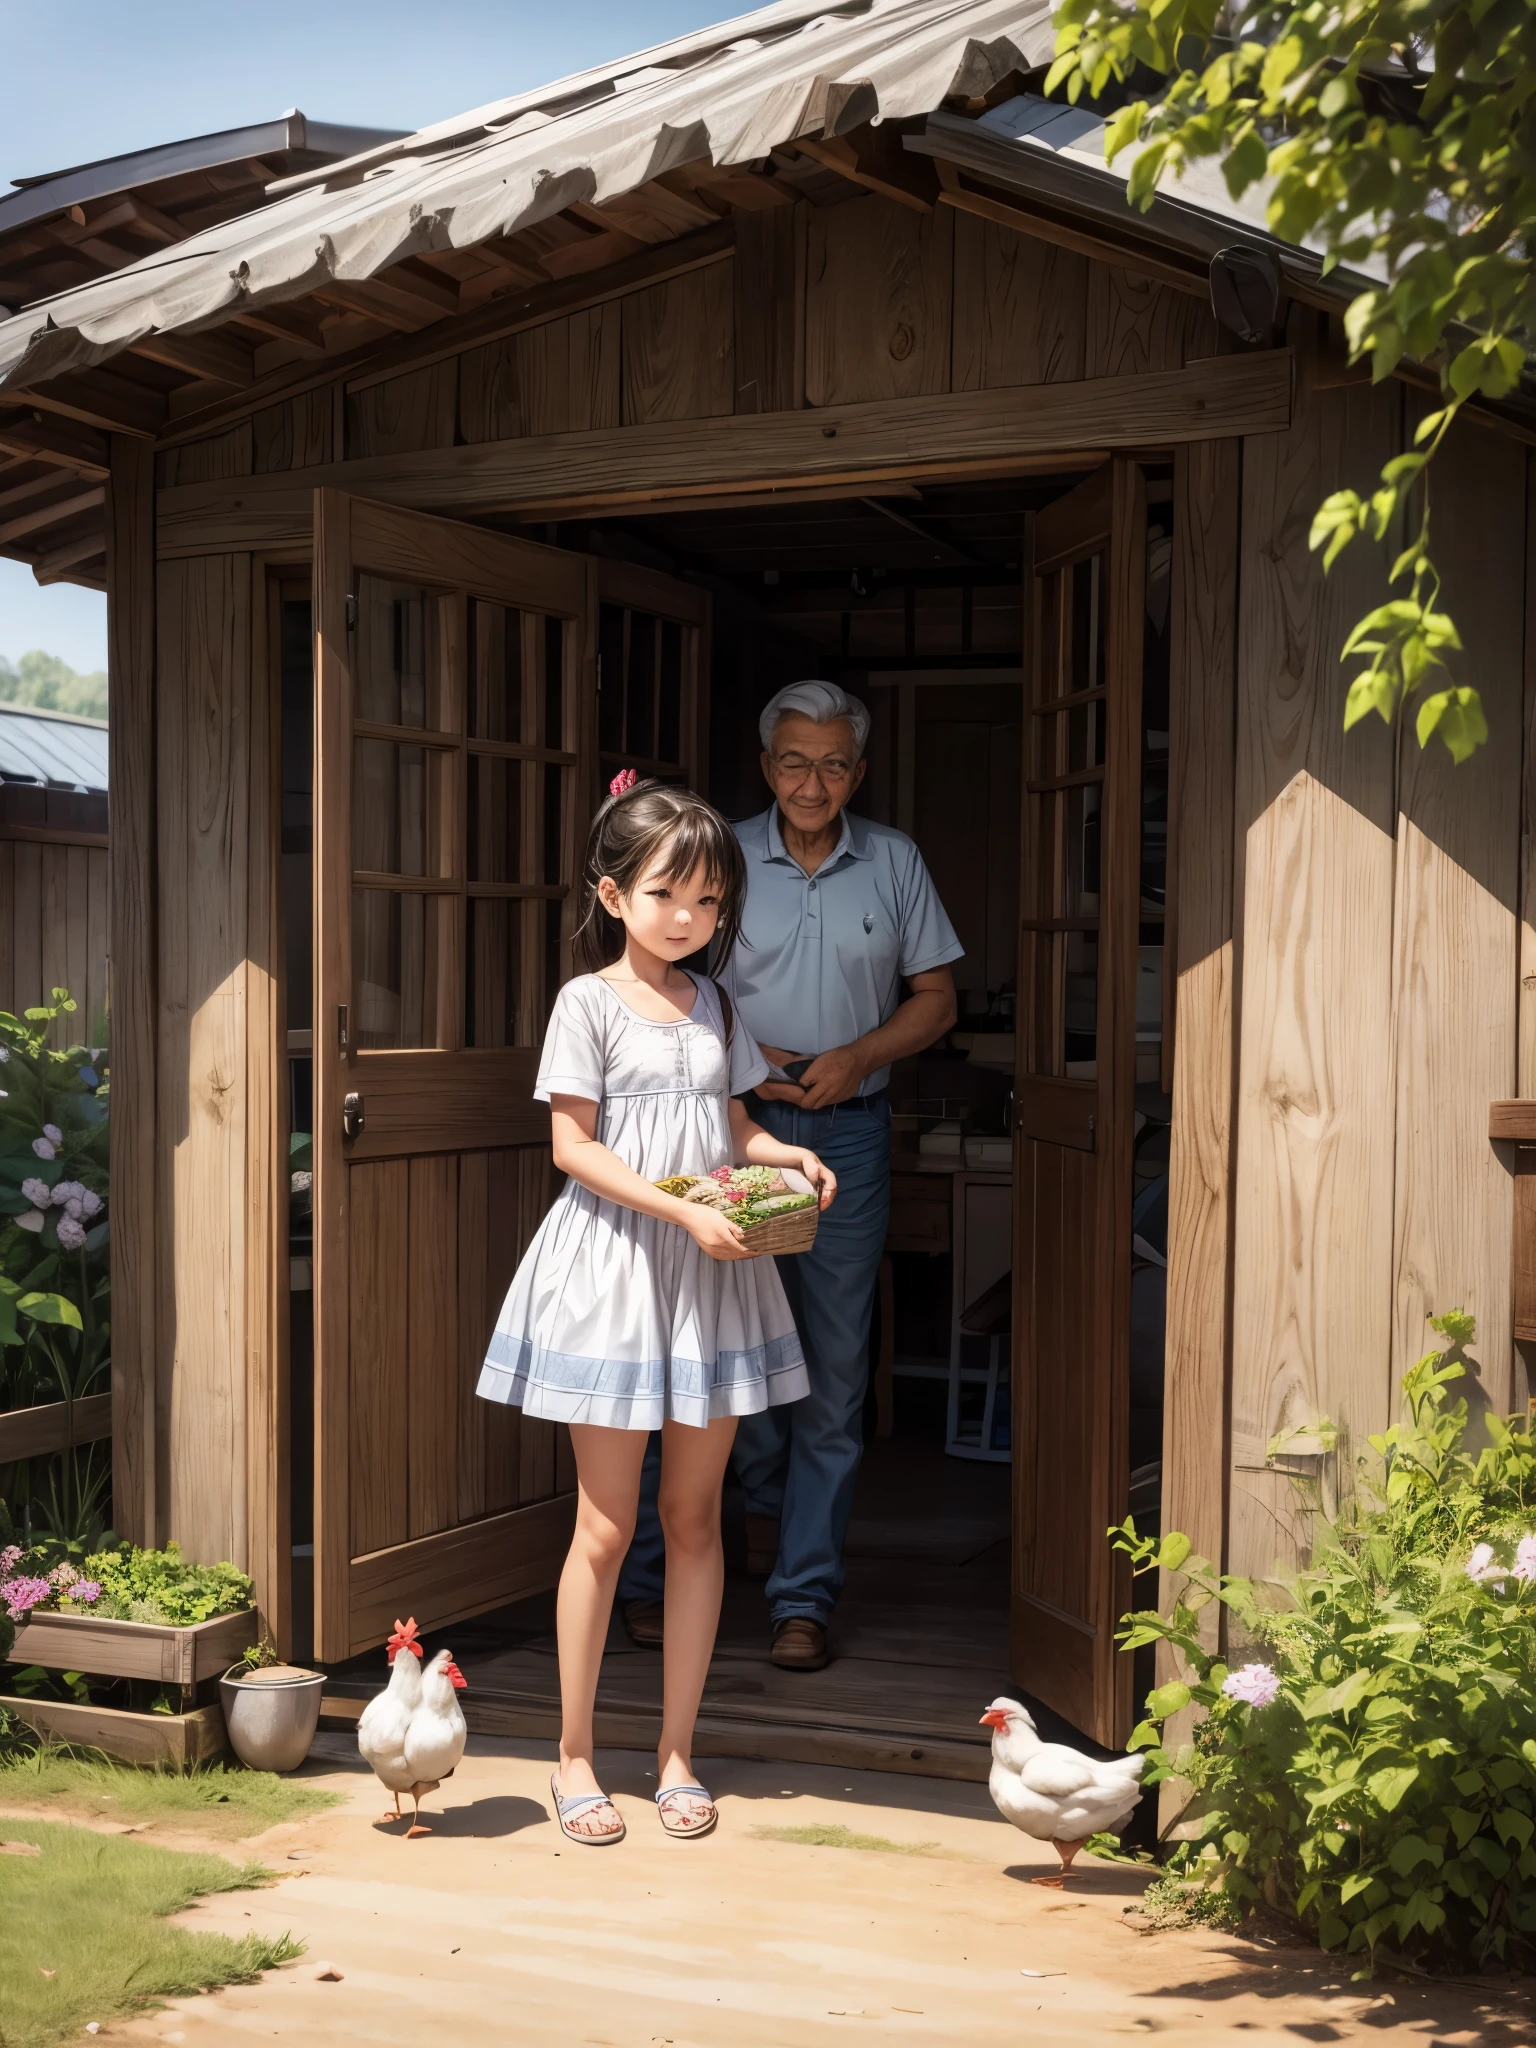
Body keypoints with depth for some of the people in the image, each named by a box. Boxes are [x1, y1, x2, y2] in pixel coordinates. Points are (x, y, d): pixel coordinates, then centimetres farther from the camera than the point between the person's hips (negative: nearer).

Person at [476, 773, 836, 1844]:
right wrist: (684, 1212, -20)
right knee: (606, 1524, 1)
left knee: (695, 1517, 9)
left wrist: (784, 1154, -4)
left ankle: (678, 1752, 20)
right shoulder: (589, 1003, -6)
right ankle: (575, 1755, 16)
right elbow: (574, 1145, -11)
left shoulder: (715, 1005, 11)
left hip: (713, 1276, 5)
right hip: (615, 1269, -5)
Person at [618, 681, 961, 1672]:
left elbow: (936, 998, 8)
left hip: (850, 1133, 0)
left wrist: (857, 1056, -9)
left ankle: (804, 1597, 6)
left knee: (835, 1362, 0)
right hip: (737, 1126, 0)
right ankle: (770, 1495, 25)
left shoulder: (895, 863, 6)